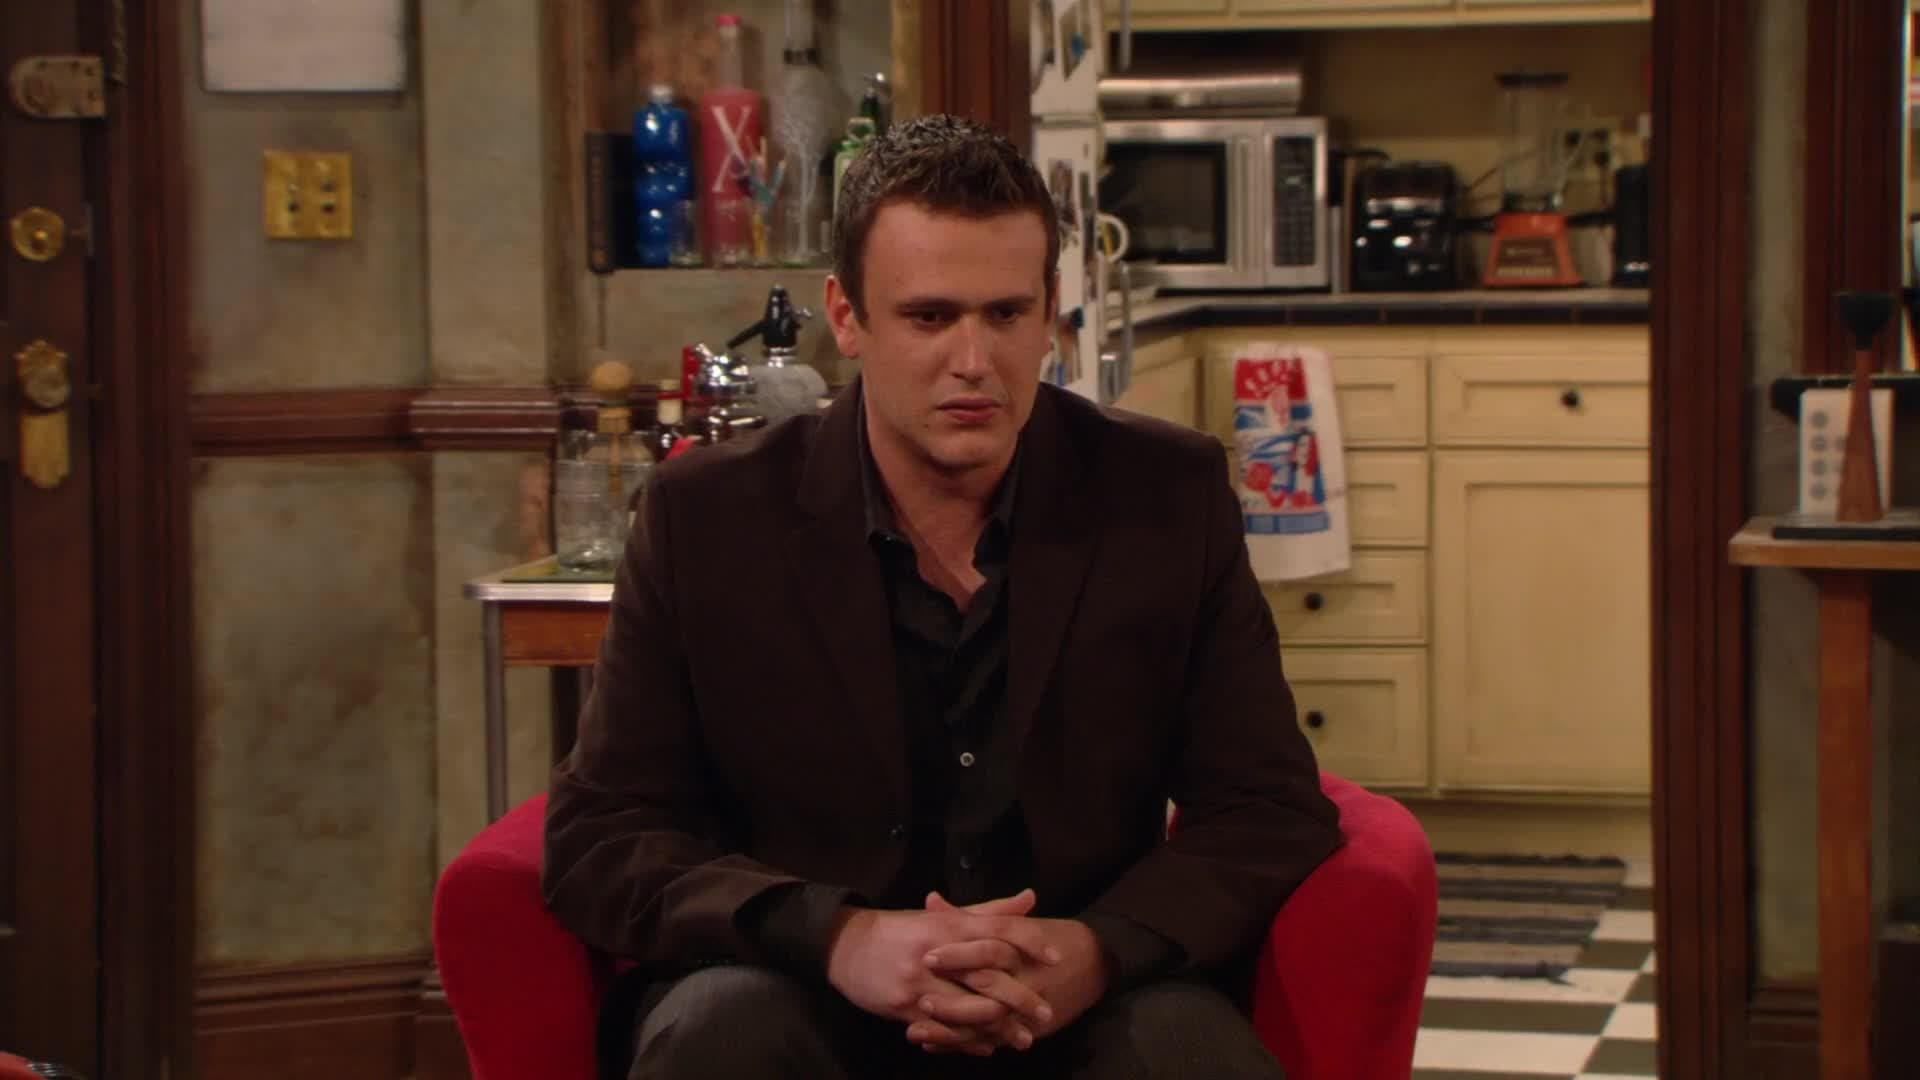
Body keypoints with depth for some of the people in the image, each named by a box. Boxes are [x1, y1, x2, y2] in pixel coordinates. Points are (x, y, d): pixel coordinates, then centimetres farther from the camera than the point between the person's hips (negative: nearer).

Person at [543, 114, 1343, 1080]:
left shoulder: (1170, 496, 0)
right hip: (806, 995, -1)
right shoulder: (705, 518, -3)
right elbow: (598, 837, -4)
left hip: (1082, 1001, 2)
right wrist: (836, 938, -23)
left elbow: (1269, 810, 2)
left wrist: (1101, 952, -20)